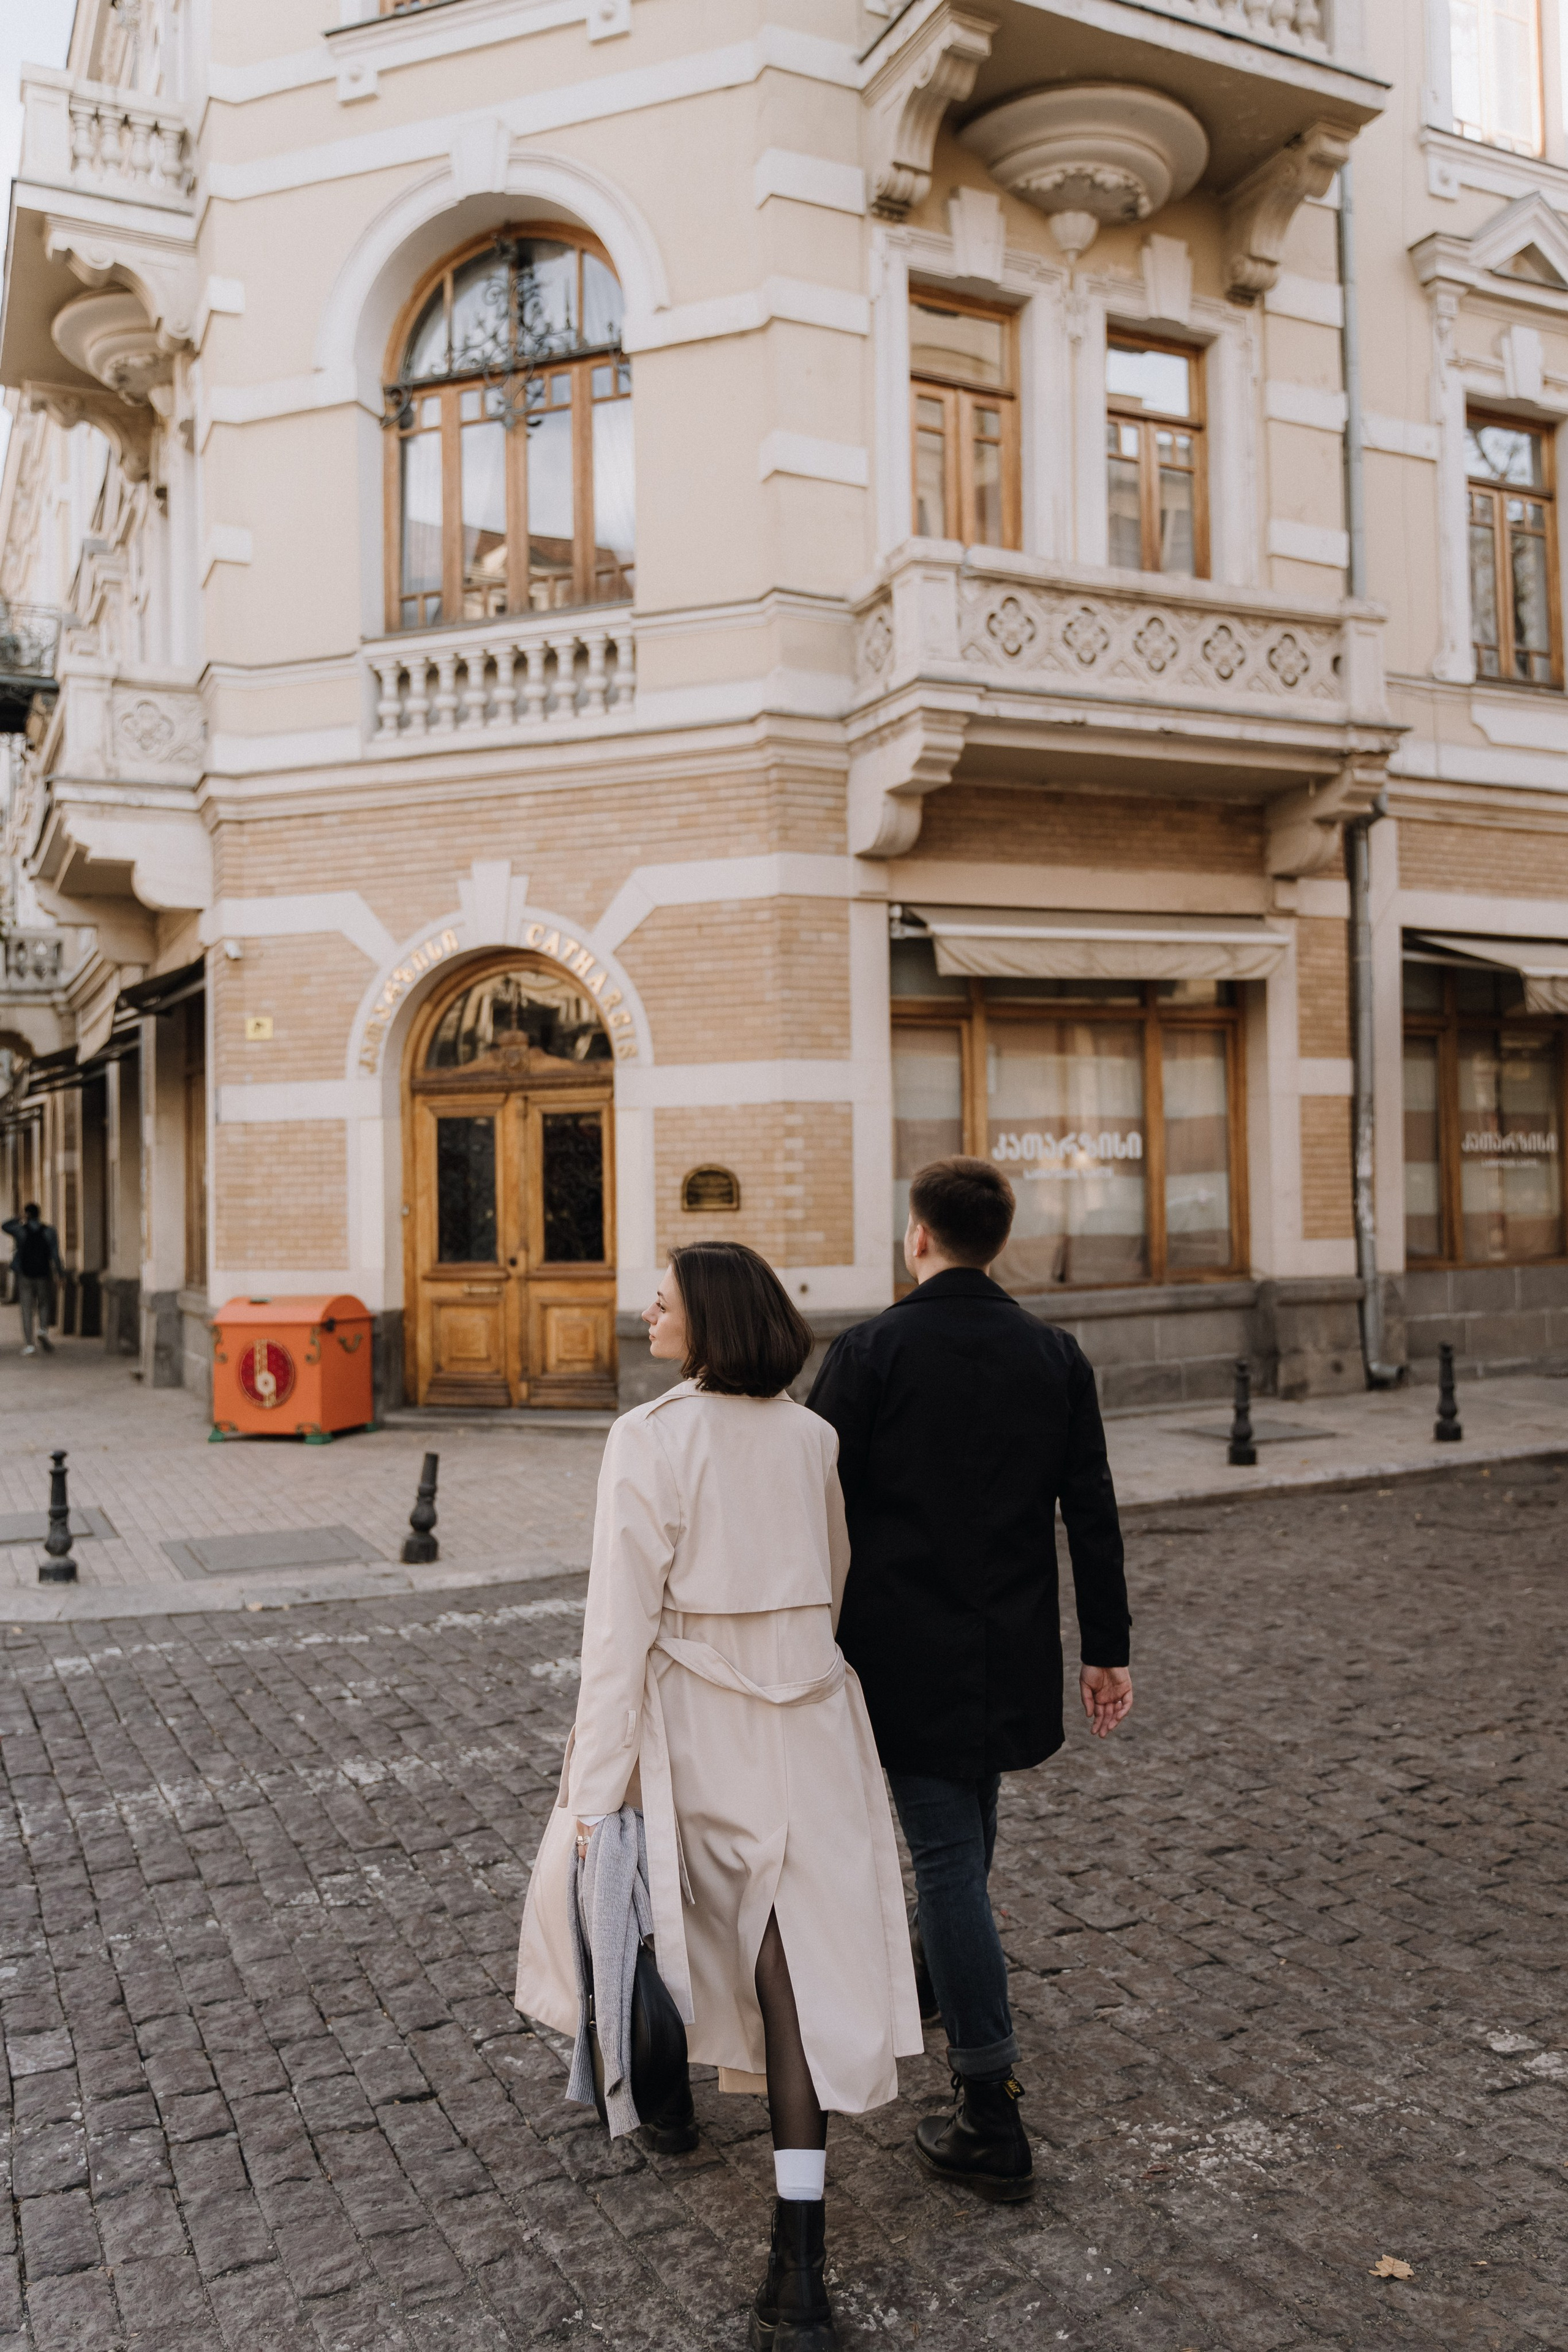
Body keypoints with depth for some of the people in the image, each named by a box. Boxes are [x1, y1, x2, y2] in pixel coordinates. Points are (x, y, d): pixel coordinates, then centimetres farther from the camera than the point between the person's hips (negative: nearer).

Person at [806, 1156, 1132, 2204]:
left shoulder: (870, 1352, -12)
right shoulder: (1055, 1353, 0)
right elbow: (1092, 1512, 2)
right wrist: (1109, 1647, 9)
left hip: (907, 1648, -5)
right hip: (1014, 1649, 5)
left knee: (951, 1860, 0)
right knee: (968, 1831, 25)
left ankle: (994, 2121, 4)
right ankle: (936, 1970, 48)